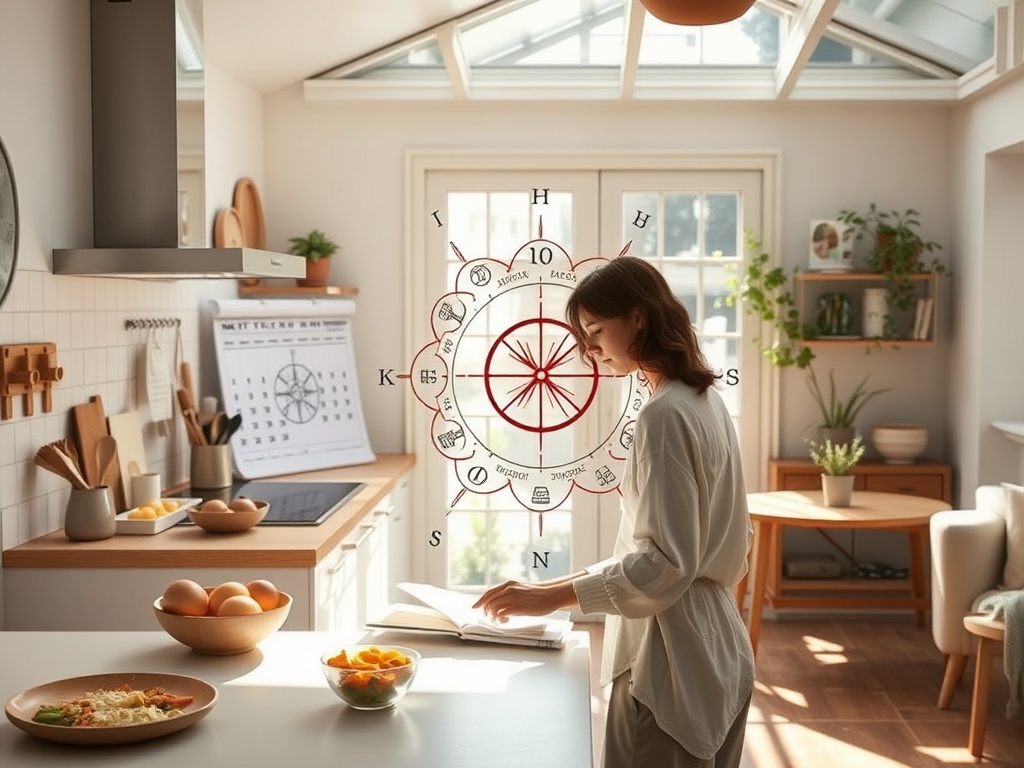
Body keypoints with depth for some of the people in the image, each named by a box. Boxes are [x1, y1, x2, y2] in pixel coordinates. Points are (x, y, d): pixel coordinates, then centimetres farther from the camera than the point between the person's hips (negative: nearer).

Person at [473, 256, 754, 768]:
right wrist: (578, 580, 13)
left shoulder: (664, 415, -19)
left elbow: (664, 563, -22)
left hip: (671, 660, -10)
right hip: (713, 652, 10)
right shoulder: (703, 399, 10)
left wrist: (552, 596, -20)